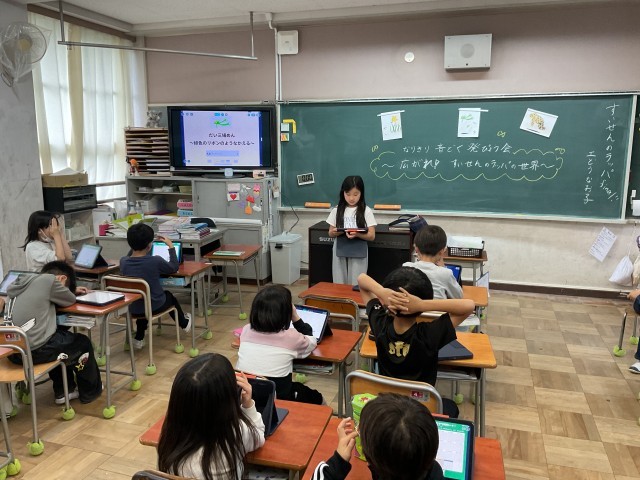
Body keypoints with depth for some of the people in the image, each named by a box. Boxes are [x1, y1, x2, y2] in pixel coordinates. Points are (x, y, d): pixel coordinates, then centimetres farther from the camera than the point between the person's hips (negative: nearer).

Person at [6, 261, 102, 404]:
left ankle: (63, 390, 37)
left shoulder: (22, 282, 13)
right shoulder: (48, 279, -9)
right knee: (83, 343, 16)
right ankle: (90, 391, 32)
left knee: (60, 333, 32)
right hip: (34, 350, -8)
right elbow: (70, 300, 3)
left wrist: (71, 290, 24)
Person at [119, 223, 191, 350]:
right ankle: (184, 323, 57)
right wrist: (171, 246, 2)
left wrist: (135, 244, 13)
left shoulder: (123, 262, -13)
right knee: (169, 296, 32)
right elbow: (174, 267, -4)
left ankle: (139, 339, 44)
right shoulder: (155, 261, -24)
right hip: (154, 307, -3)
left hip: (132, 309, 3)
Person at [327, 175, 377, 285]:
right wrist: (339, 232, -15)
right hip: (340, 252, 2)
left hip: (358, 253, -2)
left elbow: (372, 236, -5)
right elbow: (331, 233, 7)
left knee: (356, 284, 2)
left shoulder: (366, 211, -4)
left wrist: (357, 234, -23)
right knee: (339, 284, 9)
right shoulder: (337, 210, 2)